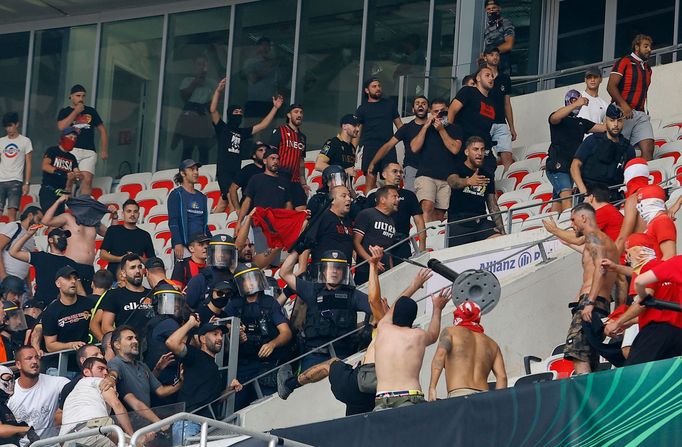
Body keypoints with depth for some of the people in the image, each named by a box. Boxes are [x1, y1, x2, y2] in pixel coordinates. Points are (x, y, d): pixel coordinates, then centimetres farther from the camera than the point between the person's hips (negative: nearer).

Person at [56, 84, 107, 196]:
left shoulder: (91, 111, 19)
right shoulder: (65, 112, 12)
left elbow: (102, 130, 20)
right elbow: (61, 126, -8)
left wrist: (104, 150, 12)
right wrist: (76, 111, -3)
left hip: (89, 152, 2)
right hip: (71, 150, -1)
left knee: (87, 180, -13)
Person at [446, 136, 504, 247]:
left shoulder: (488, 175, 18)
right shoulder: (458, 169, 3)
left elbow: (493, 206, 20)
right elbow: (452, 182, -22)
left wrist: (501, 229, 6)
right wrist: (468, 181, -45)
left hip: (481, 222, 3)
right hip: (458, 223, -3)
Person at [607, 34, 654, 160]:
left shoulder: (647, 68, 24)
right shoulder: (624, 62, 1)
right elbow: (611, 86, -9)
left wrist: (645, 113, 15)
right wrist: (623, 105, -22)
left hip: (641, 114, 6)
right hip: (623, 112, -6)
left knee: (648, 148, -11)